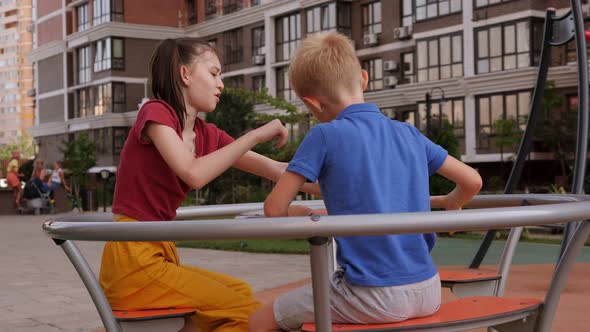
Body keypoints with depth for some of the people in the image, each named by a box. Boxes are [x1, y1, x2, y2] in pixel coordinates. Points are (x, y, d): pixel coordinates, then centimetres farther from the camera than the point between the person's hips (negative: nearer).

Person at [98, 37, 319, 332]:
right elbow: (194, 174, -25)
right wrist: (255, 135, -17)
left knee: (239, 293, 15)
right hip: (132, 258, -8)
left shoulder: (207, 135, 11)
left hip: (159, 254, 8)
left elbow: (278, 170, 10)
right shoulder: (155, 112, -8)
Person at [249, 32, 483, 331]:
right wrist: (447, 205, 33)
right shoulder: (408, 133, 7)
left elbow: (275, 209, -8)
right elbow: (472, 181, 12)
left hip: (375, 297, -6)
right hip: (427, 292, 6)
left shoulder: (325, 135, -8)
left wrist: (307, 213, 13)